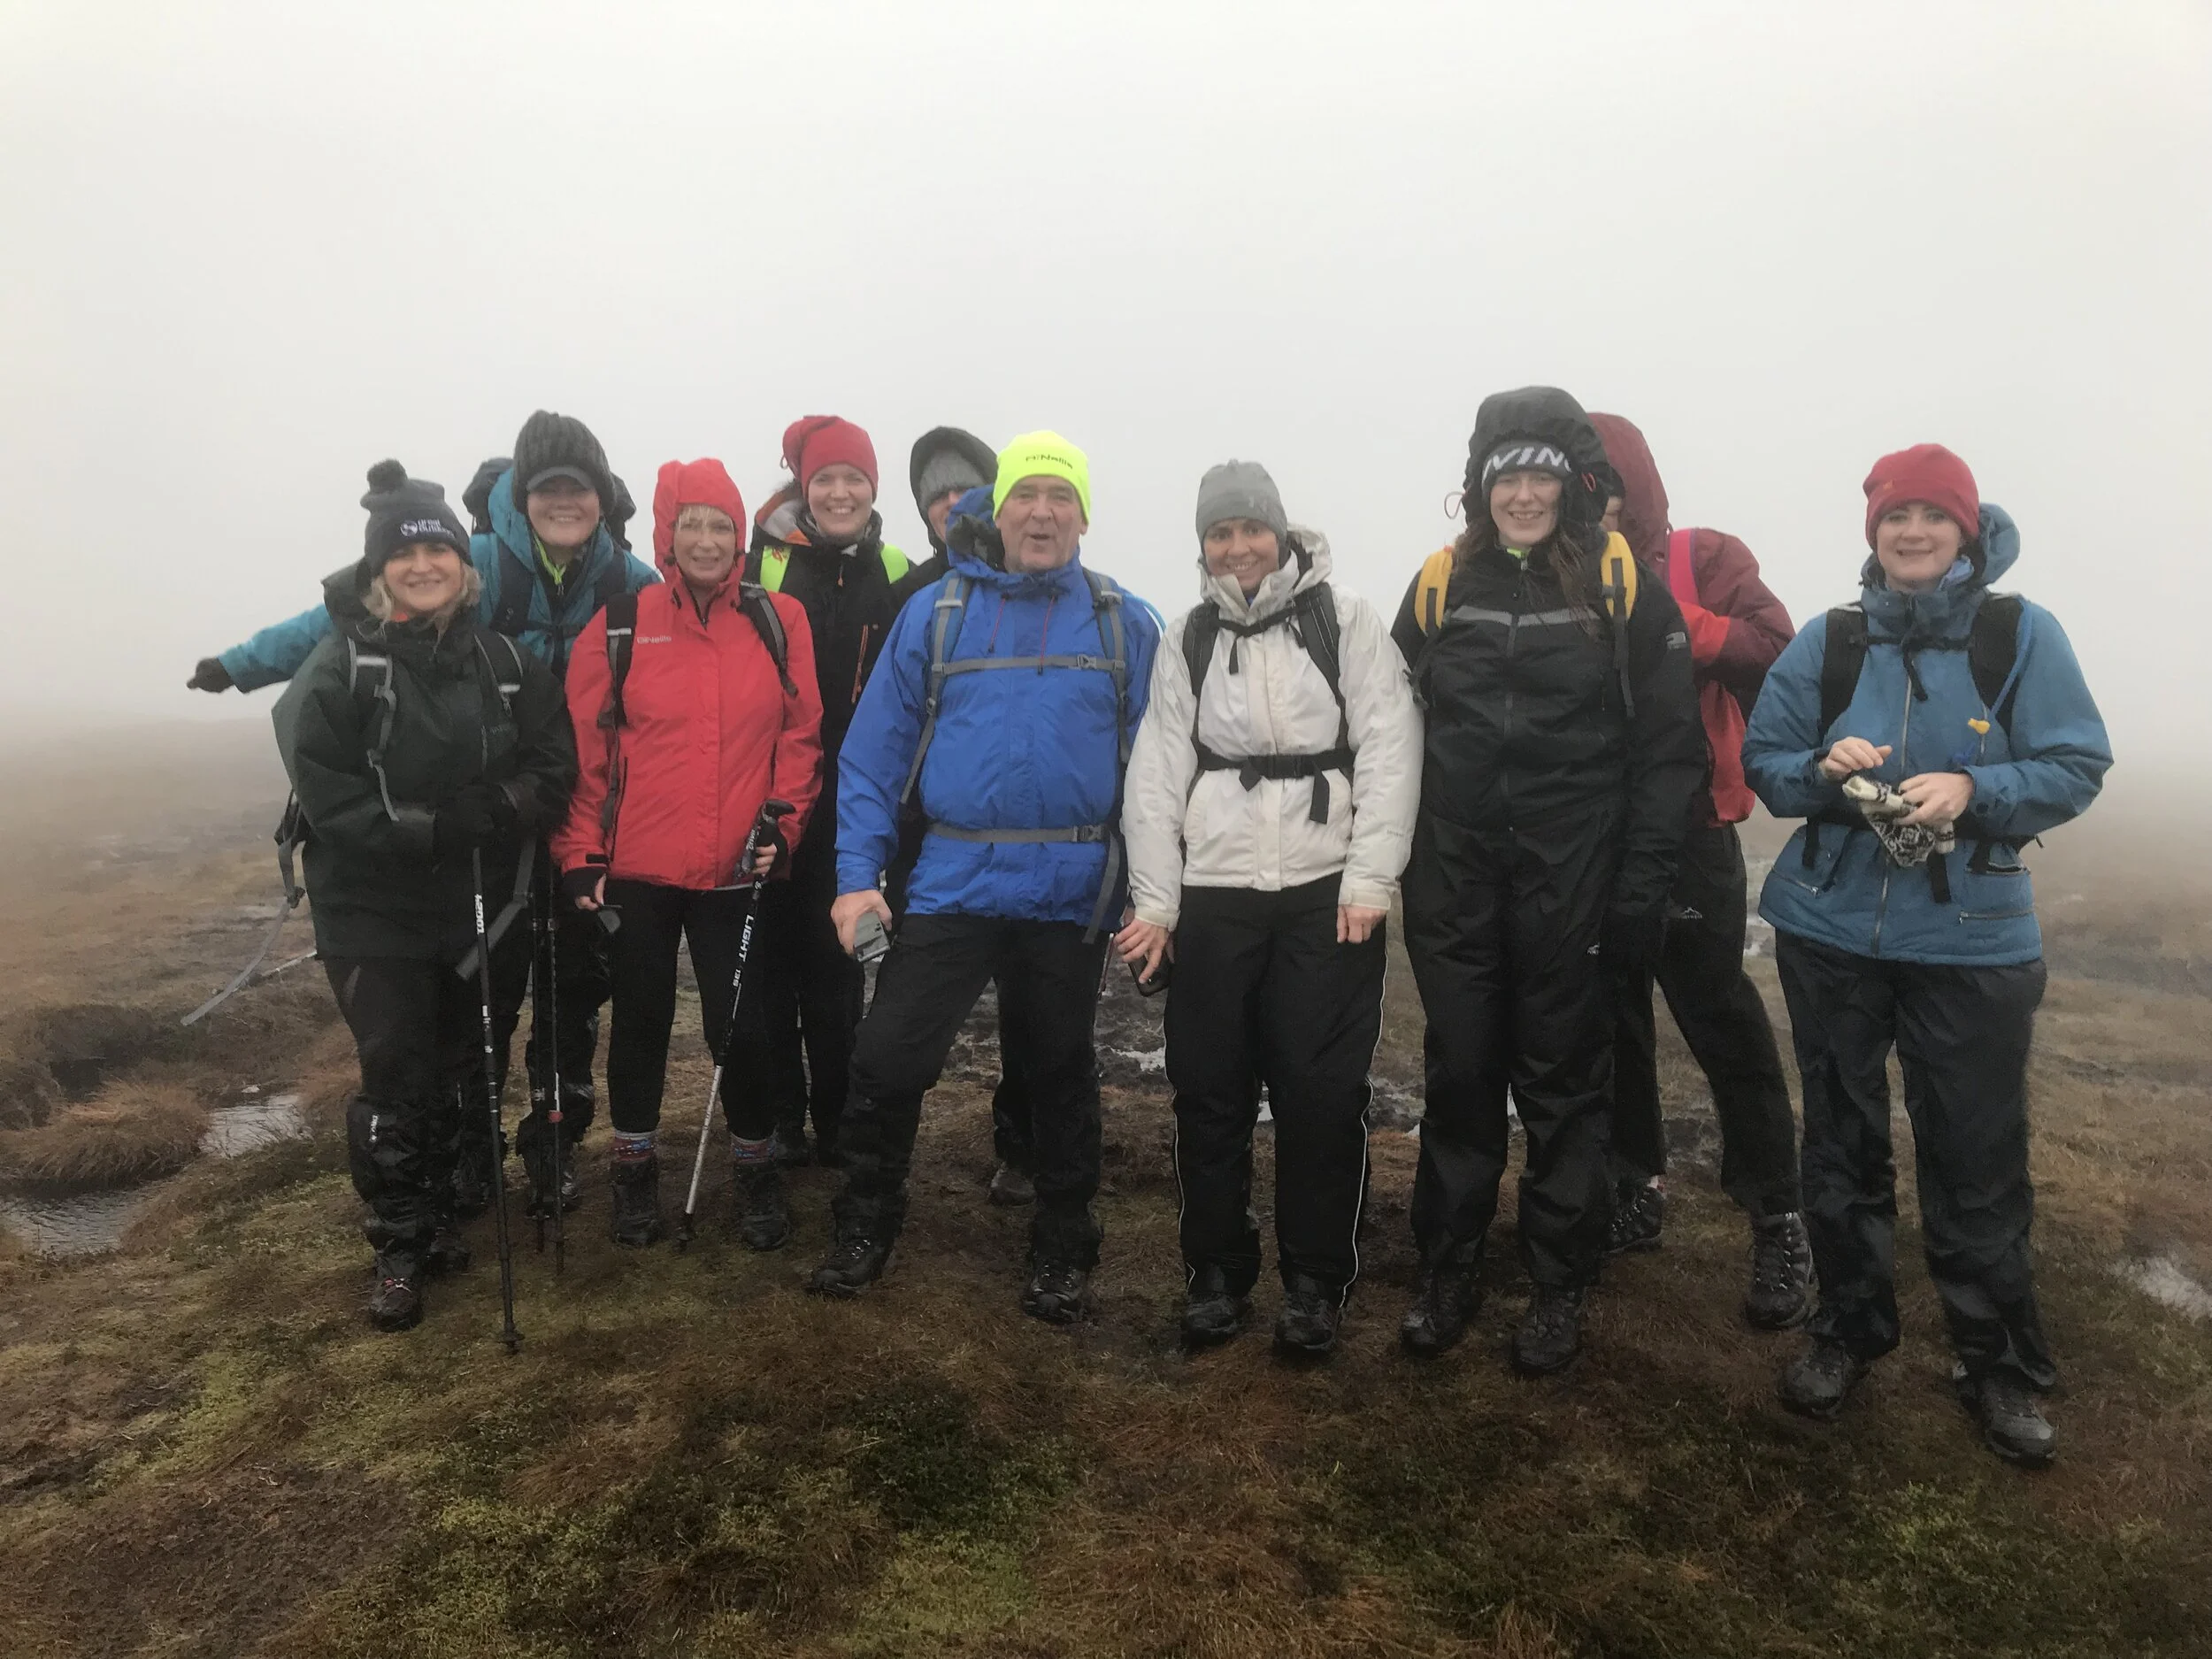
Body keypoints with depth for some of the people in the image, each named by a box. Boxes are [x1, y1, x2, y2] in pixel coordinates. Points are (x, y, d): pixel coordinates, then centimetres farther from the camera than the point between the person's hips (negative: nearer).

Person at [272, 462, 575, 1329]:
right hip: (377, 915, -3)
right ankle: (399, 1249, 19)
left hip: (483, 907, 3)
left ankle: (443, 1214, 34)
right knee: (397, 1080, 1)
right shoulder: (340, 665, -7)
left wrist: (495, 811, -19)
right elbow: (325, 791, -13)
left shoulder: (503, 661, 3)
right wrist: (430, 829, -23)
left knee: (467, 1074, 13)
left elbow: (552, 766, -1)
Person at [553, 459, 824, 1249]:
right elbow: (585, 748, 0)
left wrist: (783, 823, -5)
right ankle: (633, 1164, 34)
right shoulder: (620, 627, -1)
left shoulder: (779, 622, 1)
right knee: (641, 1019, 14)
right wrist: (581, 856, -1)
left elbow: (799, 735, 5)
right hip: (636, 870, 0)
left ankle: (756, 1164, 27)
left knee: (738, 1024, 4)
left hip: (735, 872, 0)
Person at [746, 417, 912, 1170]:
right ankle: (780, 1116, 19)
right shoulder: (762, 564, -1)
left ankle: (835, 1115, 21)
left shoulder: (896, 575, 5)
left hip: (853, 803, 2)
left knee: (838, 959, 9)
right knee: (774, 953, 6)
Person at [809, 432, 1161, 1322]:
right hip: (952, 883, 0)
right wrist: (857, 873, -7)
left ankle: (1063, 1254, 32)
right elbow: (874, 748, 1)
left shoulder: (1126, 626, 2)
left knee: (1061, 1078, 14)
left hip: (1071, 896, 0)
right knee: (887, 1061, 0)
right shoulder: (936, 612, 2)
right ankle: (864, 1232, 25)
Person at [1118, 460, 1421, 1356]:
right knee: (1209, 1092, 6)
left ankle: (1316, 1281, 19)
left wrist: (1369, 881, -12)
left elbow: (1389, 751, -4)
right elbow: (1157, 775, 6)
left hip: (1327, 893, -2)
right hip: (1212, 896, 2)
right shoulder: (1187, 640, 10)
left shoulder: (1346, 620, 3)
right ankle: (1216, 1272, 23)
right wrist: (1154, 902, -2)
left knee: (1322, 1095, 2)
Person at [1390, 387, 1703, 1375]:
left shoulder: (1623, 582, -3)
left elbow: (1668, 744, -4)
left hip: (1571, 880, -2)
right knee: (1458, 1073, 10)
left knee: (1563, 1080, 9)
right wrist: (1396, 865, 4)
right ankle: (1446, 1272, 27)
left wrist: (1641, 887, -9)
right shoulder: (1441, 582, 5)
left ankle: (1560, 1286, 26)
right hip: (1455, 877, 2)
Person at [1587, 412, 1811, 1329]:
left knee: (1722, 1020, 1)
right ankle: (1635, 1188, 29)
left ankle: (1779, 1220, 15)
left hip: (1686, 828, -3)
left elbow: (1775, 656, -14)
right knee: (1610, 1016, 12)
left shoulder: (1705, 559, -1)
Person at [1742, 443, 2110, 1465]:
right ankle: (1848, 1329, 31)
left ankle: (2000, 1366, 23)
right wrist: (1824, 768, -15)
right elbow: (1762, 762, 5)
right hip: (1829, 933, 2)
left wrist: (1972, 790, -22)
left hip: (1972, 946, -2)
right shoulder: (1827, 642, 3)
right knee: (1841, 1143, 13)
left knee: (1977, 1160, 3)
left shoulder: (2023, 634, -3)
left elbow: (2076, 766, -5)